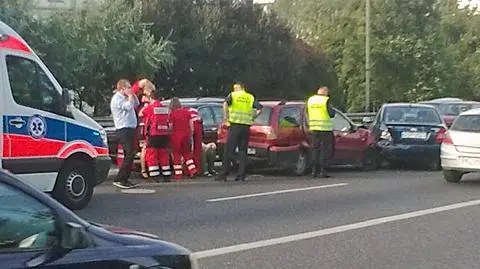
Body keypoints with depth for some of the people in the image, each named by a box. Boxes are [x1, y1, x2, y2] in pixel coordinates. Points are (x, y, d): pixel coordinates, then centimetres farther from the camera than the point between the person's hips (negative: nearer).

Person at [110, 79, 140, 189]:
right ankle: (119, 179, -15)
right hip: (124, 130, -10)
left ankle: (125, 179, 15)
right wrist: (130, 95, -8)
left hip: (129, 130, 10)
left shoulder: (124, 98, 20)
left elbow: (136, 104, 26)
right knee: (129, 155, -16)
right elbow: (128, 106, -23)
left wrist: (132, 95, 14)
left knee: (130, 155, 11)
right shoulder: (117, 98, -9)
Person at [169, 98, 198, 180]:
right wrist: (190, 135, 14)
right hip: (186, 135, 4)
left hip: (176, 136, -4)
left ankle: (178, 174, 4)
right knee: (187, 153, 18)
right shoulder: (187, 111, 4)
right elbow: (191, 126, 6)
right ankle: (192, 169, 7)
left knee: (176, 155, 4)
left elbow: (170, 127, -10)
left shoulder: (172, 113, -10)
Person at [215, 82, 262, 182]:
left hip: (235, 126, -3)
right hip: (246, 126, 3)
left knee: (229, 150, -2)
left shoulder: (233, 95, 3)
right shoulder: (251, 97, 13)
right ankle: (241, 175, 4)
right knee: (243, 151, 8)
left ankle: (224, 174, -4)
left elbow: (225, 103, -17)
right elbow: (259, 109, 2)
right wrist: (252, 117, 10)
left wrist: (225, 115, -8)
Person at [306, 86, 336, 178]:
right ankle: (323, 171, -3)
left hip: (314, 128, 5)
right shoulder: (326, 100, -8)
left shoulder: (310, 100, 9)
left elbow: (307, 114, 14)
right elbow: (332, 114, -7)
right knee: (324, 150, 0)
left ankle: (315, 170, 9)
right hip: (325, 128, -5)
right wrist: (333, 111, 12)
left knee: (315, 150, 11)